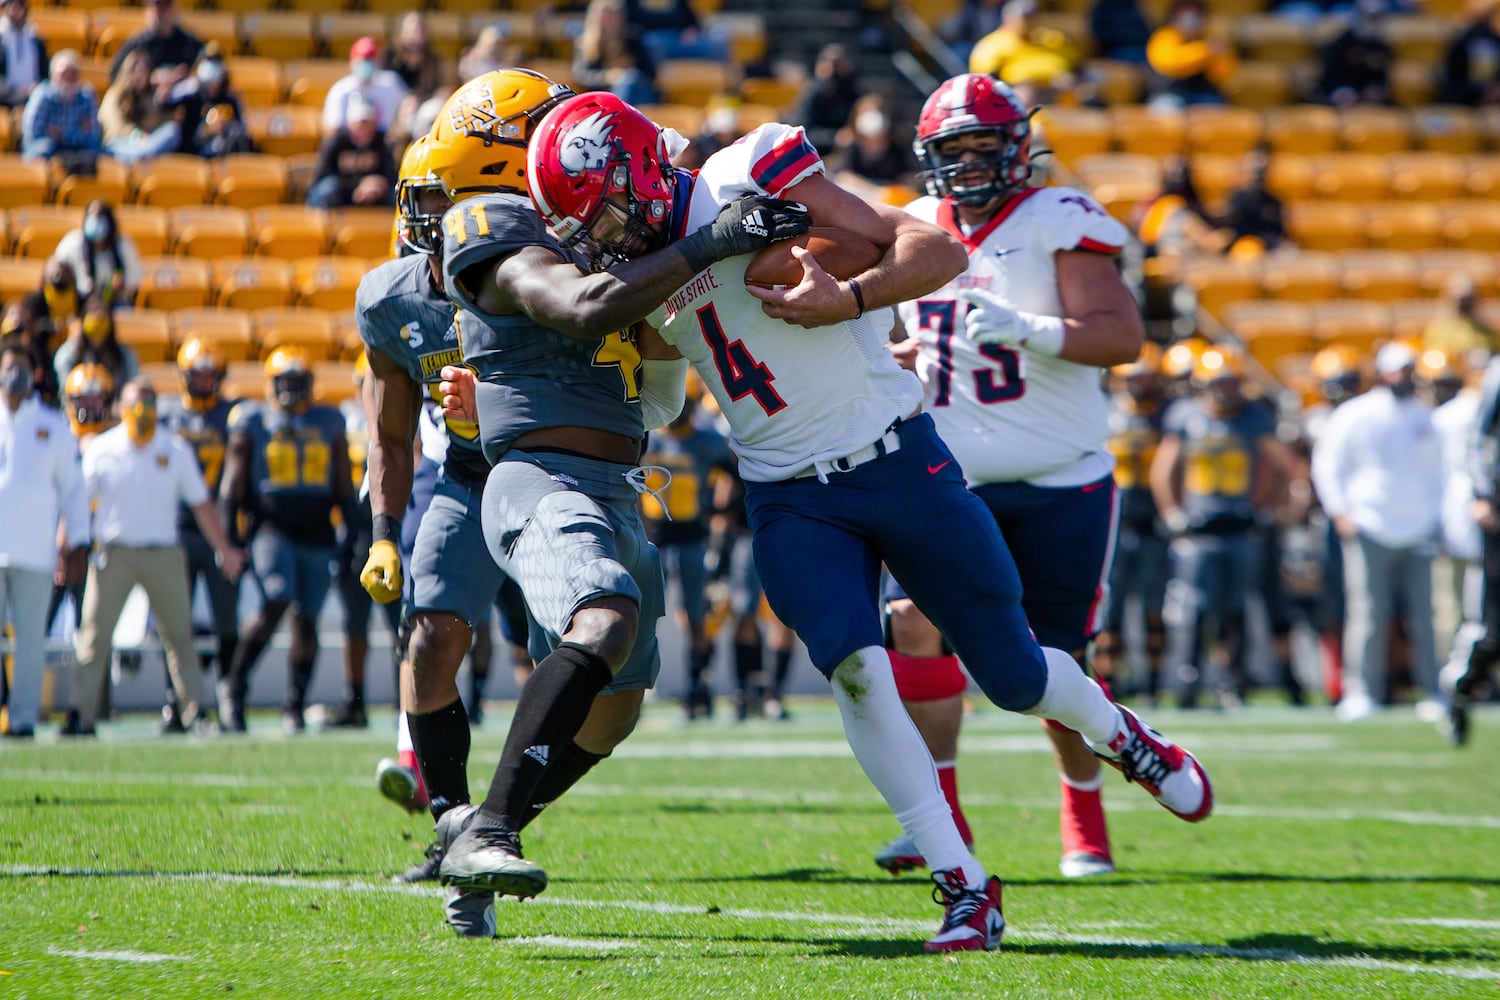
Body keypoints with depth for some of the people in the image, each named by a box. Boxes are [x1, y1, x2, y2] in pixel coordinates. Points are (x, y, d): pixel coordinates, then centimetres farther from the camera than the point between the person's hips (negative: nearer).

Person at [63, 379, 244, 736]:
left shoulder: (175, 451, 2)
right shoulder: (102, 451, -2)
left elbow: (201, 504, 9)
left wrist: (223, 549, 8)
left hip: (163, 555, 1)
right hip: (114, 554, -1)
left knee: (179, 636, 4)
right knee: (95, 636, -4)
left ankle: (195, 713, 11)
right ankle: (81, 717, 0)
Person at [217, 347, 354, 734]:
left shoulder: (328, 424, 13)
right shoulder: (253, 422, 4)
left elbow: (343, 486, 16)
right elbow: (233, 482, 4)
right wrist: (229, 533, -3)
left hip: (317, 534, 4)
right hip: (271, 529, -4)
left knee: (307, 620, 3)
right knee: (275, 605, -21)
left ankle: (294, 706, 11)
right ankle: (234, 687, -7)